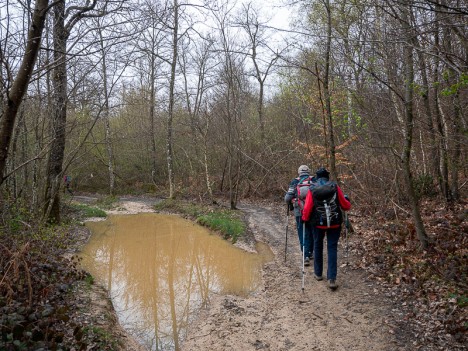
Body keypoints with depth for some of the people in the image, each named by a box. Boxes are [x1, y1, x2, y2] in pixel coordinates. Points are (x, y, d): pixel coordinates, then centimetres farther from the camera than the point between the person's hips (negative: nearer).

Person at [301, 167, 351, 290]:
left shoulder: (312, 190, -7)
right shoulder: (335, 187, -7)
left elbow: (307, 209, -9)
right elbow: (345, 205, -4)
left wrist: (304, 219, 9)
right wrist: (348, 203, 18)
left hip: (318, 223, 0)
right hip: (335, 223, 0)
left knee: (318, 247, 19)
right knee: (332, 249, 4)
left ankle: (318, 273, 30)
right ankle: (331, 279, -3)